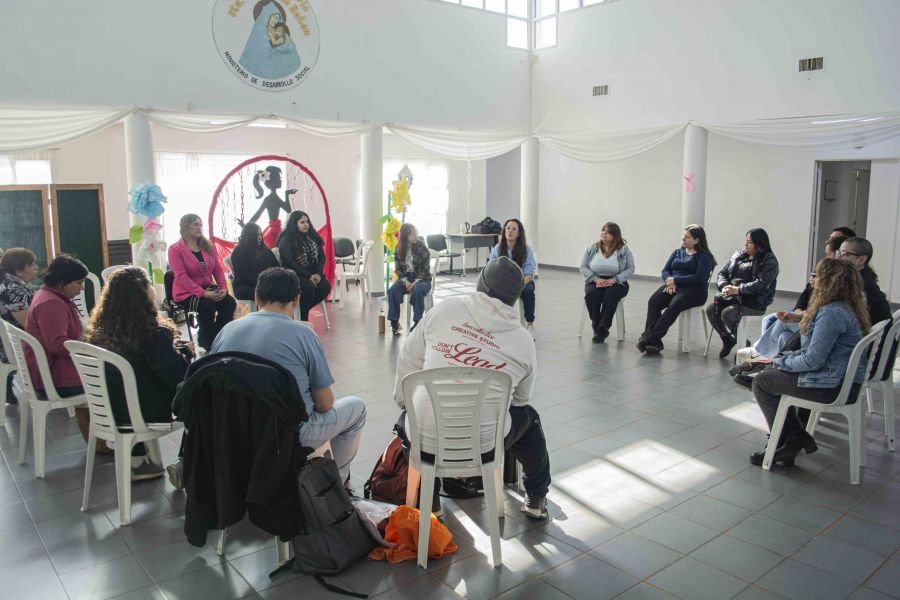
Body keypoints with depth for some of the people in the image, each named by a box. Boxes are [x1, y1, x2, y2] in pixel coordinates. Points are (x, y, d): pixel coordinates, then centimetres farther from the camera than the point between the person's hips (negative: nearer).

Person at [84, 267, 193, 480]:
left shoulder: (99, 331, -3)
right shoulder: (153, 332, -24)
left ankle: (137, 462, 34)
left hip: (110, 411, 6)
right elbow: (177, 375, -23)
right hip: (147, 413, -6)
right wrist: (186, 350, -5)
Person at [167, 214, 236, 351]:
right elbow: (182, 277, -18)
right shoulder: (175, 249, -8)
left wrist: (224, 288, -11)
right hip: (186, 293, -5)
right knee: (207, 306, -34)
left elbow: (218, 269, 9)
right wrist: (203, 293, -27)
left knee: (230, 303, -23)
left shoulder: (207, 246, 10)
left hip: (209, 288, 5)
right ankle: (206, 343, -15)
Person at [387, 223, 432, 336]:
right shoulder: (399, 249, -1)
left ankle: (417, 321, -23)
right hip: (405, 277, 3)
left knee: (417, 291, -36)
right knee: (392, 290, -26)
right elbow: (398, 268, 3)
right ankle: (394, 321, -19)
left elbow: (426, 269, -9)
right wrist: (405, 281, -14)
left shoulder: (422, 248, -9)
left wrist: (415, 282, -20)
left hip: (422, 278, -3)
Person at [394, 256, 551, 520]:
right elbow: (521, 399, 10)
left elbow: (408, 360, 5)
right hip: (482, 445, -1)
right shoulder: (524, 340, -3)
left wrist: (404, 401, 22)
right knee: (528, 417, 29)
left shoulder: (443, 310, -4)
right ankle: (537, 499, 40)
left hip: (425, 440, 1)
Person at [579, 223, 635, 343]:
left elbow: (630, 268, -4)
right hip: (595, 281, 2)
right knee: (592, 294, -32)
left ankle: (602, 329, -27)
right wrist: (596, 279, -13)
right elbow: (583, 267, 2)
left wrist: (614, 280, -17)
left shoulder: (624, 249, -2)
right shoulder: (592, 248, 3)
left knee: (611, 294, -35)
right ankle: (596, 327, -18)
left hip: (616, 282, -1)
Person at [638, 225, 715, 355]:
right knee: (653, 301, -26)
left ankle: (650, 338, -36)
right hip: (672, 286, 5)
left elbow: (699, 278, -10)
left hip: (694, 290, -5)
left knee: (674, 305, -35)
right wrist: (669, 281, -9)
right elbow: (665, 271, 13)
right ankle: (654, 342, -34)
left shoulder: (705, 257, 3)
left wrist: (675, 280, -12)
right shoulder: (677, 252, 22)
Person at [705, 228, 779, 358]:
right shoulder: (738, 255, 16)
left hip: (754, 300, -6)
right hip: (732, 296, 7)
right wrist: (725, 286, -8)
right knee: (711, 308, -18)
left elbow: (761, 284, -18)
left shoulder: (769, 261, -5)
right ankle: (727, 339, 4)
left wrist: (738, 289, -25)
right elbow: (722, 273, 14)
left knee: (727, 313, -30)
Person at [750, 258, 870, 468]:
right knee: (772, 373, 21)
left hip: (833, 386, -11)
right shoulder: (846, 308, 10)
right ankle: (795, 438, 18)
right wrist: (787, 356, 8)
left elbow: (813, 360, -25)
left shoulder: (832, 313, -24)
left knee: (761, 382, 1)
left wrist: (783, 362, -7)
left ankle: (785, 442, 12)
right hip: (843, 379, 11)